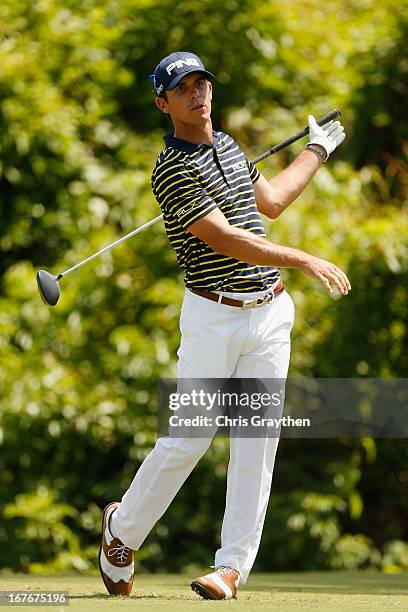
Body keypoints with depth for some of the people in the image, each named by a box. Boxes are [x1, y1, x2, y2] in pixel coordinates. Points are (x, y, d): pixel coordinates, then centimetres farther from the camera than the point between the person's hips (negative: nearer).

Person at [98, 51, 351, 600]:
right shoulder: (172, 168, -13)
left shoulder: (226, 145, 13)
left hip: (270, 313, 6)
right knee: (187, 439, -4)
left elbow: (270, 202, 28)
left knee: (256, 441, 0)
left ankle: (232, 565, 4)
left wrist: (317, 151, 36)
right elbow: (223, 239, -20)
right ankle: (123, 530, 19)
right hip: (213, 317, -6)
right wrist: (305, 260, -22)